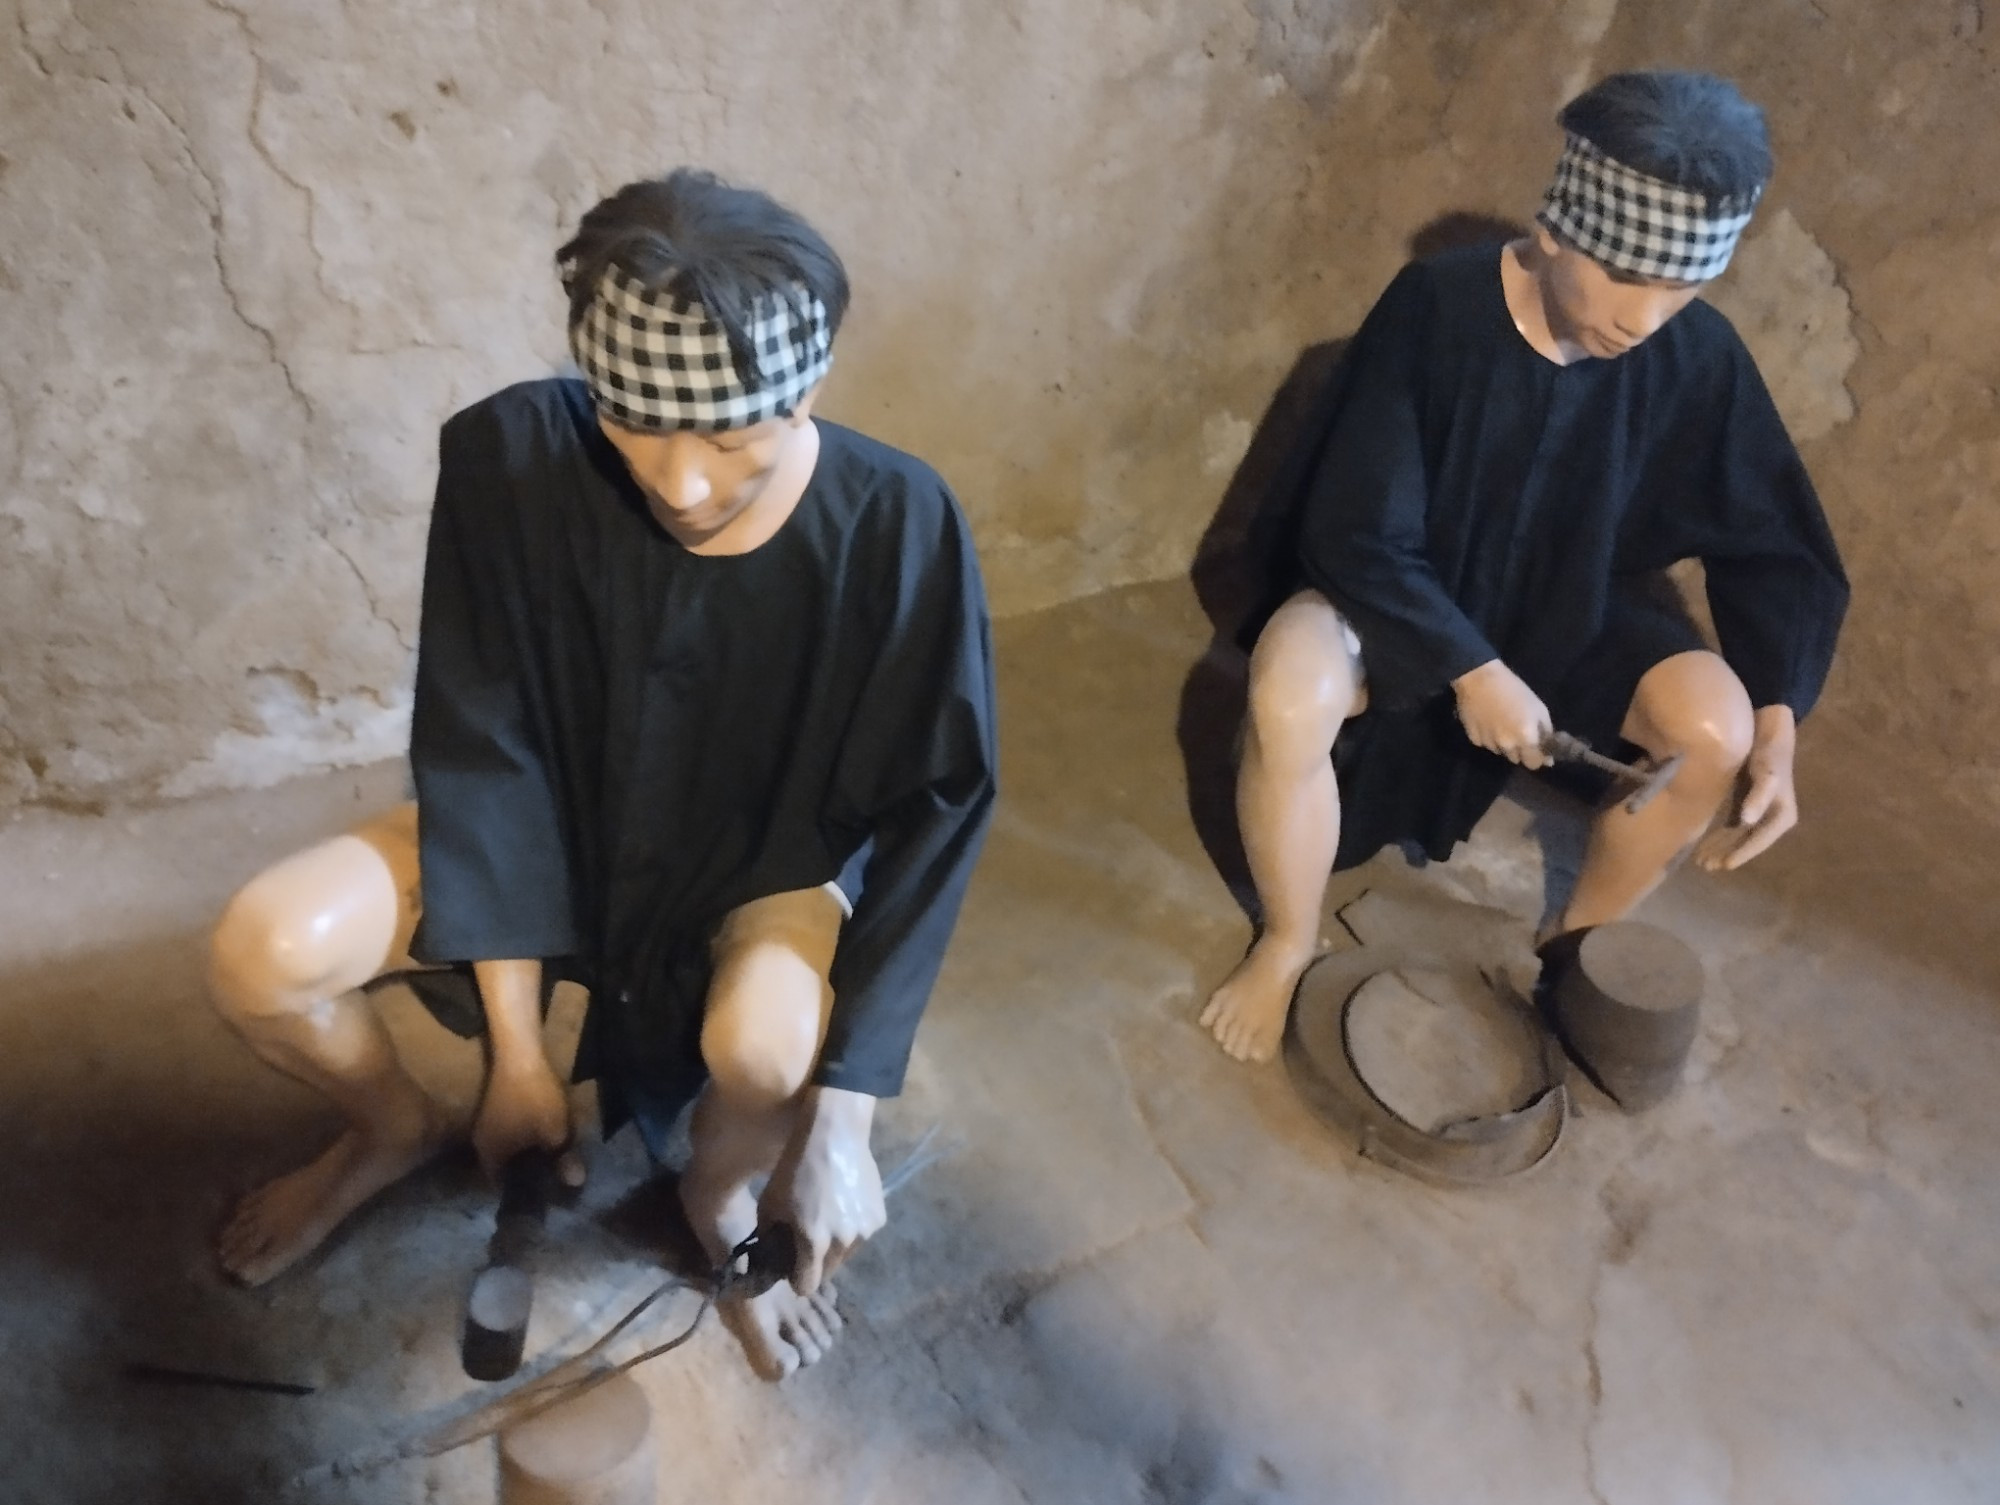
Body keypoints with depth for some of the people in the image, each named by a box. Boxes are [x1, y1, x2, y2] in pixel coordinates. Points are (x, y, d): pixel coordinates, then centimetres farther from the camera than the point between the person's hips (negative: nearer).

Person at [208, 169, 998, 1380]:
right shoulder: (511, 456, -24)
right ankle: (397, 1126, 17)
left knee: (765, 1044, -34)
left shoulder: (895, 526, -27)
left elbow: (929, 821, -21)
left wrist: (843, 1114, -25)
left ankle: (722, 1189, 6)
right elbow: (483, 751, -18)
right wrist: (518, 1052, -16)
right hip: (555, 821, 2)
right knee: (264, 952, -19)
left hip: (774, 850, -1)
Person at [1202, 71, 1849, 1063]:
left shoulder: (1699, 356, -14)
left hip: (1574, 611, 4)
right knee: (1288, 697, -34)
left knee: (1718, 725, -21)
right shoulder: (1437, 309, -24)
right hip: (1398, 598, -3)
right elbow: (1355, 532, -24)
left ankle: (1575, 945, 6)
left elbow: (1774, 550, -4)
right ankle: (1288, 944, -7)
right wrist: (1473, 672, -28)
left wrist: (1775, 729, -16)